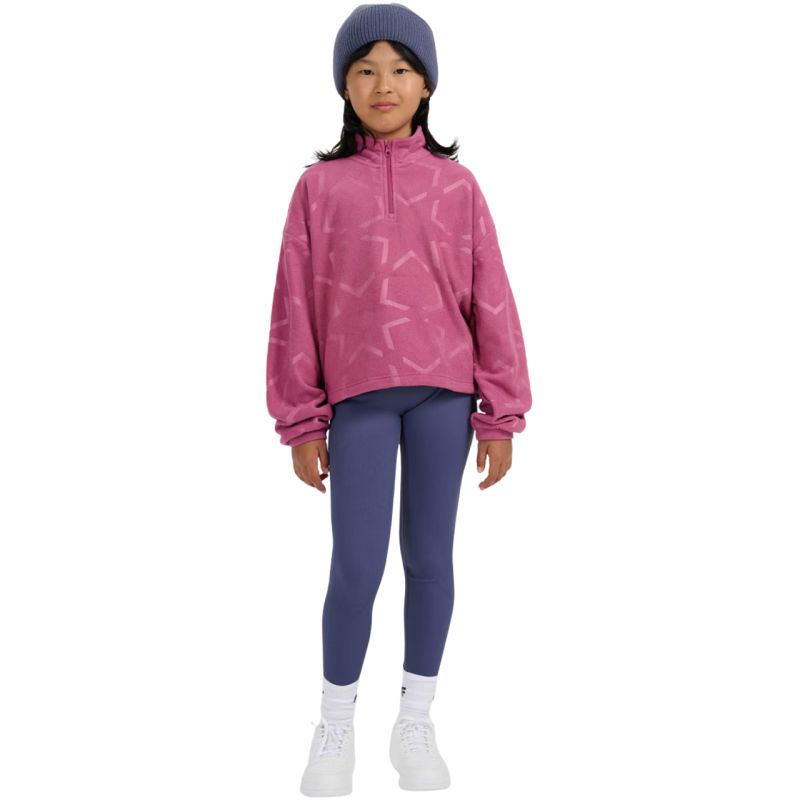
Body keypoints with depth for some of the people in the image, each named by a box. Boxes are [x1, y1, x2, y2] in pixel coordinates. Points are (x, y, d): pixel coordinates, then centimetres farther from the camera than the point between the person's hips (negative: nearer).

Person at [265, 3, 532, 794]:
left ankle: (416, 722, 25)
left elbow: (491, 302, 4)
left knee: (431, 558, 9)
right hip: (359, 398, -1)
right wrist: (302, 422, 2)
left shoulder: (456, 183, 4)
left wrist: (500, 415, 2)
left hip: (443, 393, 1)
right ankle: (335, 726, 20)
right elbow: (296, 307, 3)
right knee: (356, 568, -1)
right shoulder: (320, 184, 3)